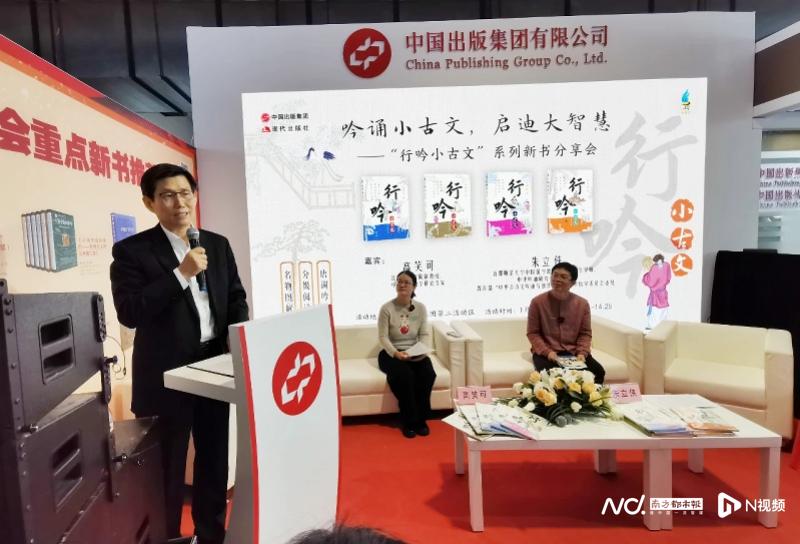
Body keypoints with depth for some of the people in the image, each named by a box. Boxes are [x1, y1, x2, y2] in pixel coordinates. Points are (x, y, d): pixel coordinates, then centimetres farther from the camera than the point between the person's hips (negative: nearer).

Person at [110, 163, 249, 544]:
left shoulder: (218, 245, 7)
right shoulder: (132, 251, -7)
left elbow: (236, 299, 11)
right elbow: (128, 313, -17)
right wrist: (181, 274, -21)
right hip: (166, 376, -4)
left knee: (215, 460, 18)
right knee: (167, 470, 10)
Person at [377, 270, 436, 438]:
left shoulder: (420, 308, 2)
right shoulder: (387, 308, -8)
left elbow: (425, 334, 1)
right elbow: (383, 337, -10)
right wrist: (396, 353, -26)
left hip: (415, 353, 3)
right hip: (391, 353, -3)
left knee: (428, 373, -27)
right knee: (404, 375, -33)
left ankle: (421, 419, -8)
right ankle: (409, 421, -13)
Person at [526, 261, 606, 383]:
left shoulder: (582, 303, 3)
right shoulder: (537, 302, -5)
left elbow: (585, 333, 7)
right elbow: (533, 333, -4)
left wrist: (581, 353, -10)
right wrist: (547, 352, -18)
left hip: (573, 351, 3)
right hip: (546, 352, -3)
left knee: (598, 371, -19)